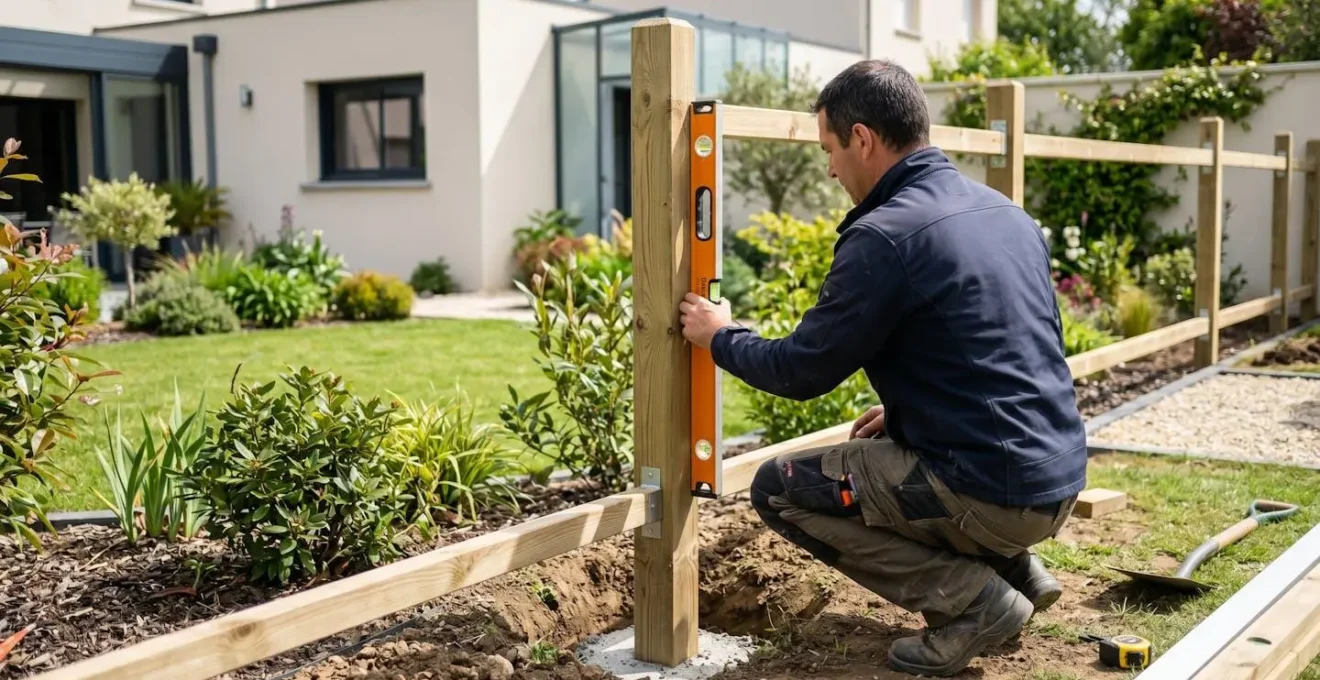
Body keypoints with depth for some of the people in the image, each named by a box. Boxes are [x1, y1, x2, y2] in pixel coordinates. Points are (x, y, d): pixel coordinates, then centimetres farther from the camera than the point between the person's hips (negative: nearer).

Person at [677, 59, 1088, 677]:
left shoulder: (883, 235, -16)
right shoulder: (1006, 212, 10)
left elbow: (801, 373, -8)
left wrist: (720, 337, 9)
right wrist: (904, 409, 22)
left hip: (990, 493, -9)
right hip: (1058, 480, 9)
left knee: (778, 488, 3)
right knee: (882, 446, 31)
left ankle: (972, 598, -2)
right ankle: (1015, 569, 16)